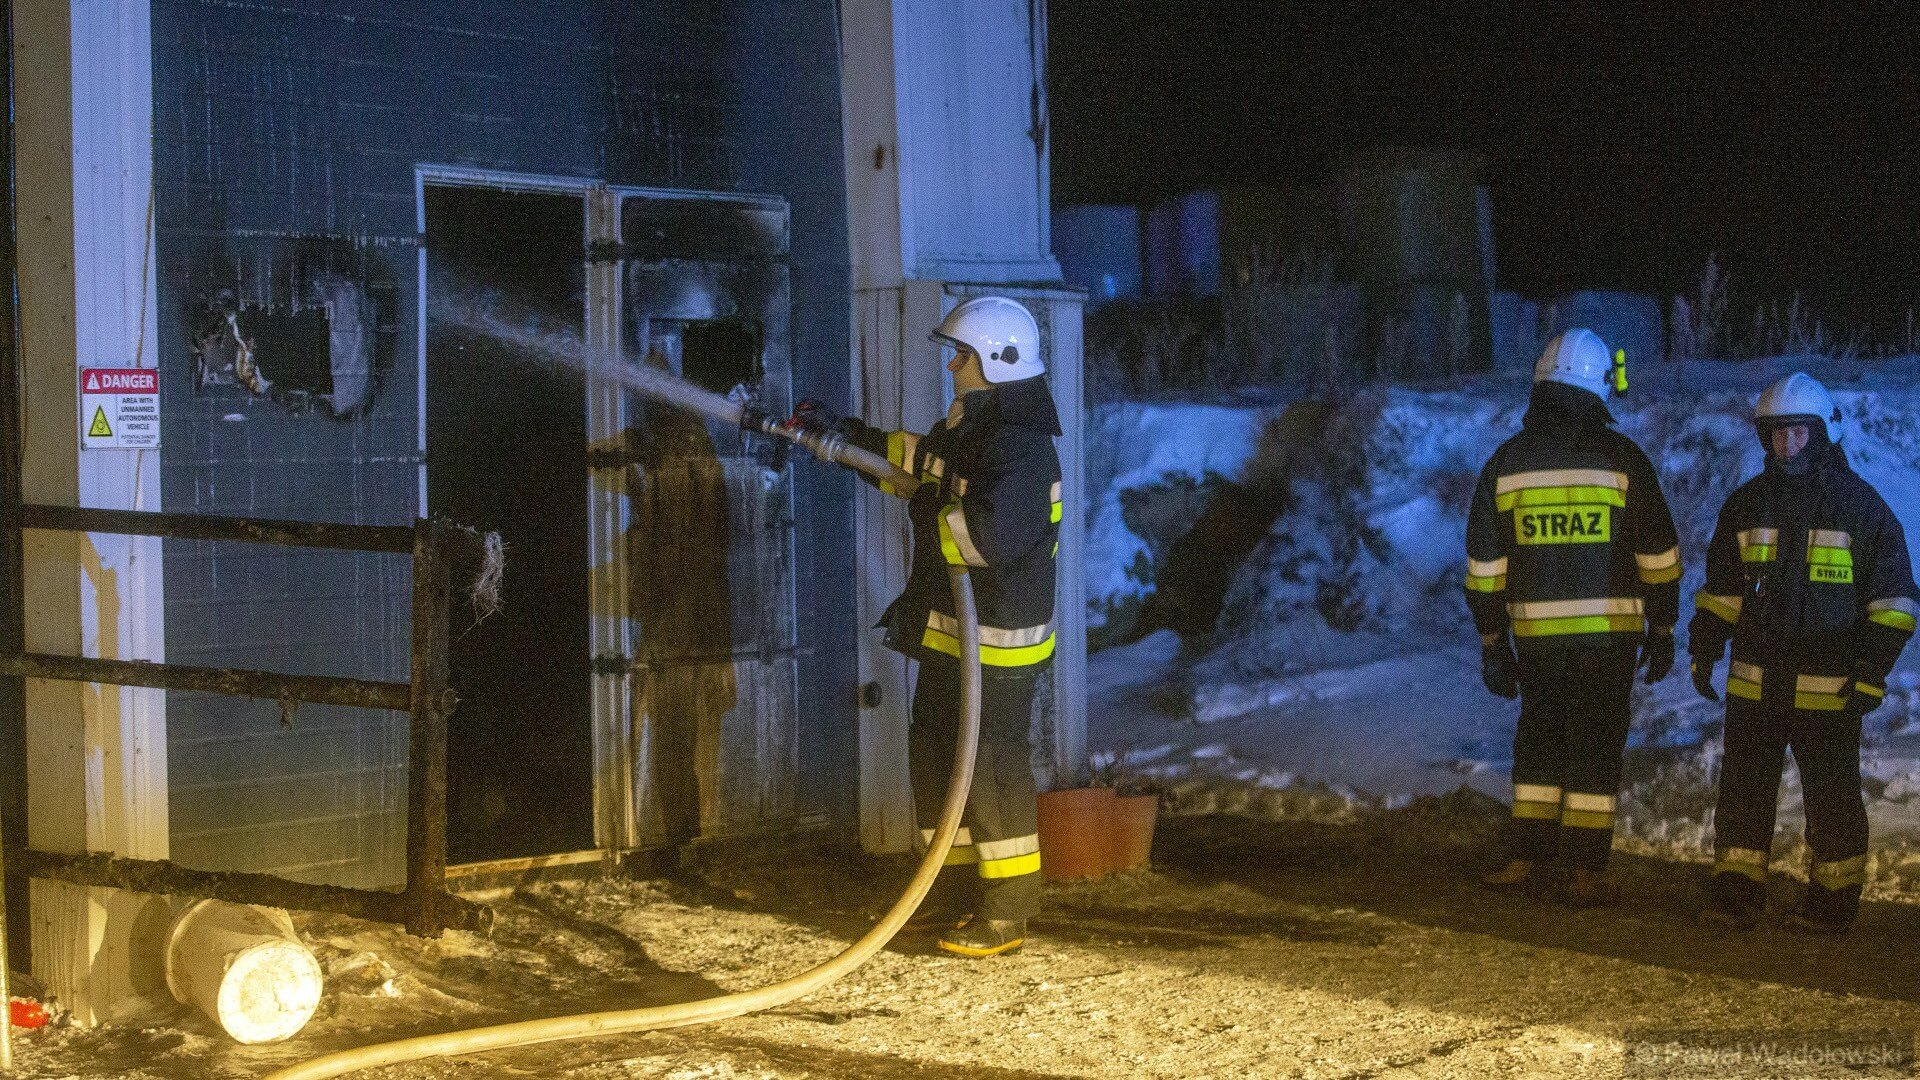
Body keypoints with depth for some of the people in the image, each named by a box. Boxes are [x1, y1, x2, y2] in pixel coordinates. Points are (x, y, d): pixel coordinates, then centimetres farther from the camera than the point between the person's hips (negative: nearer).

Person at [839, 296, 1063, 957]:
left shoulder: (1020, 448, -21)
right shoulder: (967, 428, 13)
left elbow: (995, 534, -34)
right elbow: (922, 461, 32)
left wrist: (933, 527, -18)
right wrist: (855, 439, 26)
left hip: (997, 639, -11)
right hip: (947, 632, 11)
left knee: (991, 768, -7)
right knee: (935, 754, 17)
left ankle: (1007, 914, -2)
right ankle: (954, 887, 28)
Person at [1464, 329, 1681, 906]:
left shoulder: (1507, 462, 2)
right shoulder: (1621, 458, -5)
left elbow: (1484, 562, 4)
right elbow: (1658, 554, -2)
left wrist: (1490, 641, 10)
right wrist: (1662, 631, 7)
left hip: (1536, 633, 2)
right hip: (1609, 628, -2)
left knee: (1539, 740, 16)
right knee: (1595, 747, 3)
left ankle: (1527, 856, 16)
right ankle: (1586, 872, 3)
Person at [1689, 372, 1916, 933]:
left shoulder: (1859, 504, -3)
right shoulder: (1746, 503, 10)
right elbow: (1721, 587, 18)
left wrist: (1872, 670, -10)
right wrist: (1703, 650, 8)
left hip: (1828, 689, -4)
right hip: (1753, 682, 4)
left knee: (1831, 798, 3)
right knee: (1742, 789, 6)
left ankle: (1833, 901, 12)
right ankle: (1736, 893, 13)